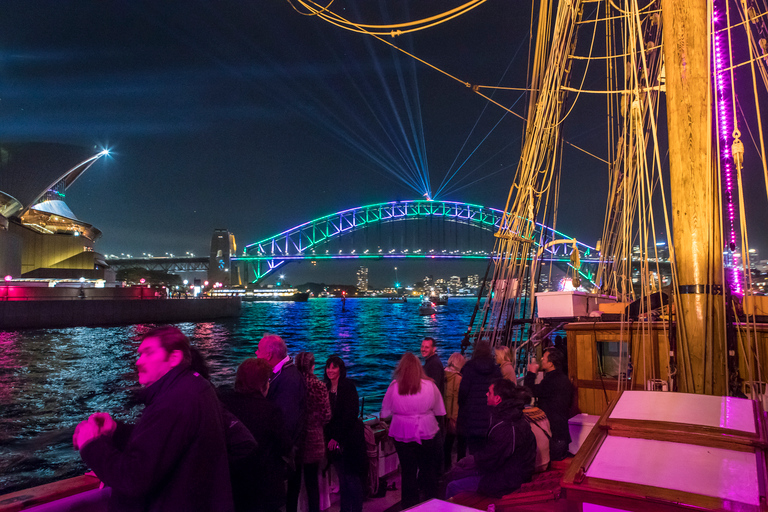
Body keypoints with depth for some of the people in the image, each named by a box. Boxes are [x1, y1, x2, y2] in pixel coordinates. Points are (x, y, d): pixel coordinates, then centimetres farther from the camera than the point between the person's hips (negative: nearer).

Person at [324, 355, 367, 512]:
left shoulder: (347, 386, -8)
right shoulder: (327, 388, 9)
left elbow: (350, 414, -13)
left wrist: (337, 437, -14)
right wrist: (330, 437, 0)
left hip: (349, 440, -5)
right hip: (335, 441, 5)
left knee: (352, 478, 0)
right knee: (342, 479, 11)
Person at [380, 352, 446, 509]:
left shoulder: (394, 387, -10)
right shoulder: (430, 385, -9)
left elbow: (384, 413, -2)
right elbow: (439, 411, -1)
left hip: (402, 436, 0)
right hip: (427, 434, 0)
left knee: (408, 472, 13)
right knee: (429, 472, 18)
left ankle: (410, 506, 22)